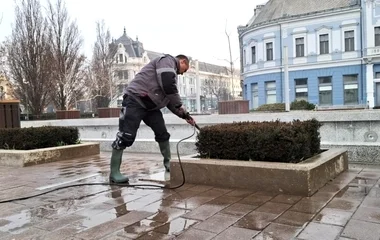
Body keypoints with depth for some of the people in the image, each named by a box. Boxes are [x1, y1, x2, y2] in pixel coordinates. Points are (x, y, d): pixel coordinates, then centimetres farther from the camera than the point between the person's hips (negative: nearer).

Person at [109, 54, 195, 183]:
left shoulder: (171, 70, 26)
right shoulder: (167, 60, -3)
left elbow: (169, 100, 24)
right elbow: (168, 87, -19)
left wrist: (184, 115, 18)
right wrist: (180, 106, -7)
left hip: (150, 105, 10)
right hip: (135, 100, -10)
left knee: (162, 133, 8)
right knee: (126, 136, -11)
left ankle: (168, 163, 22)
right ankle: (114, 173, -5)